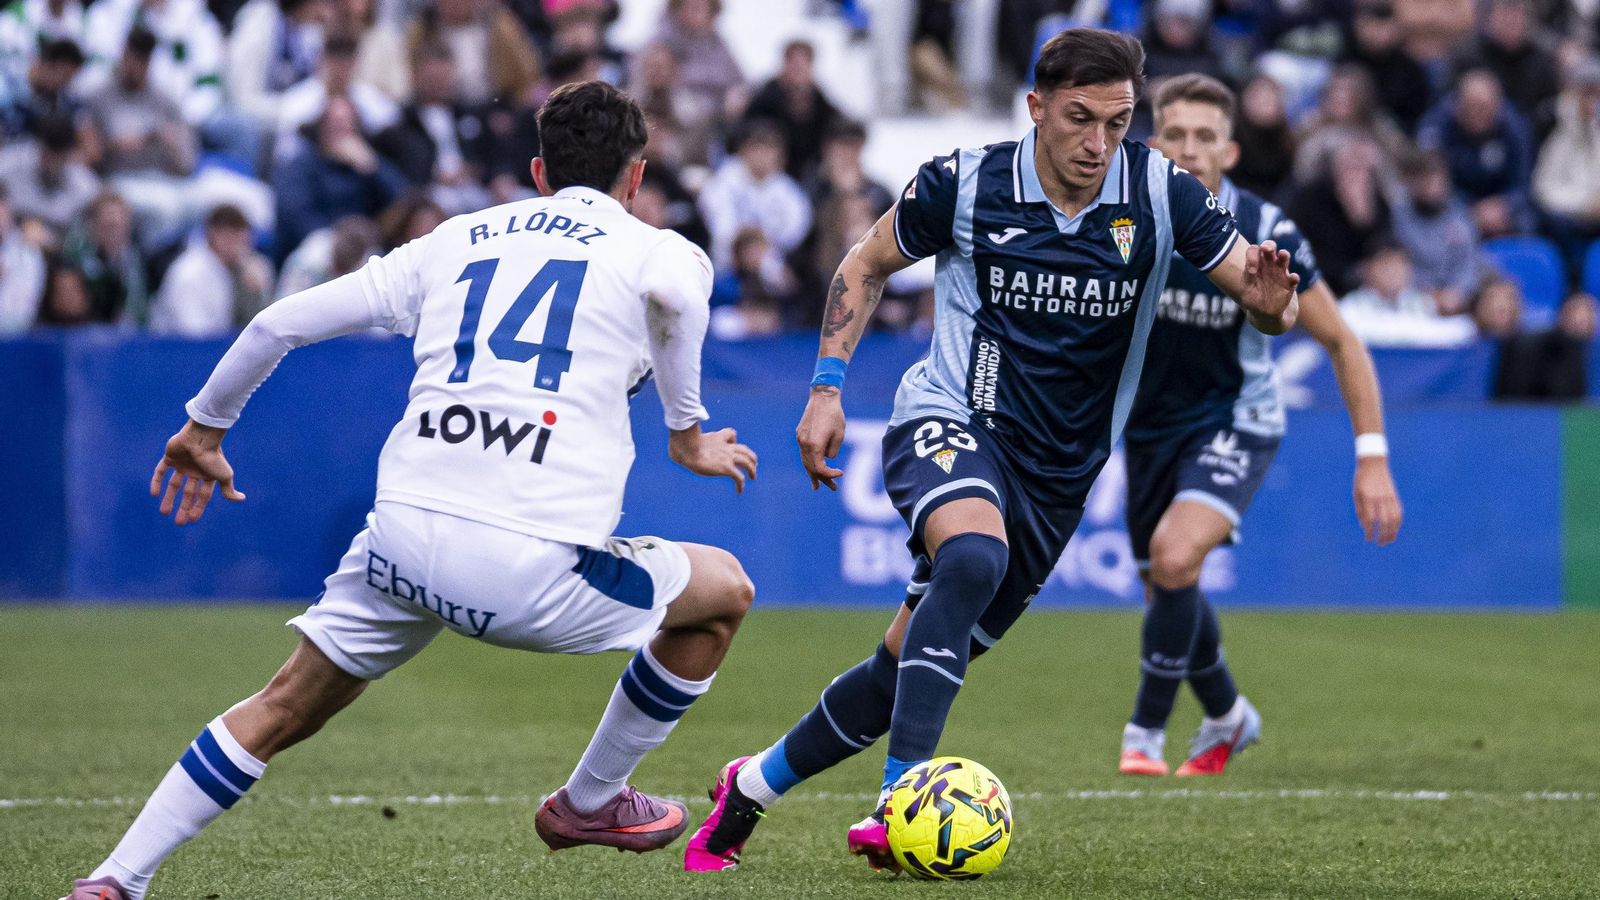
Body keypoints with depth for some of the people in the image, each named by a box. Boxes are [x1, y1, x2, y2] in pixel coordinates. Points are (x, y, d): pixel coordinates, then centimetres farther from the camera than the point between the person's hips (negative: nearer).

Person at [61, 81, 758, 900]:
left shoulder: (454, 240, 22)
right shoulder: (652, 249, 10)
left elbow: (281, 322, 21)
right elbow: (678, 291, -17)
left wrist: (204, 428, 36)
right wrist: (688, 432, -2)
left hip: (404, 537, 4)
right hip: (536, 567, -4)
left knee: (283, 711, 21)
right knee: (723, 591, 22)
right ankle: (590, 802, 33)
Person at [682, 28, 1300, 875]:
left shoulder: (1161, 193, -8)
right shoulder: (964, 184, -11)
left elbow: (1264, 300, -6)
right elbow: (865, 266, 6)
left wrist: (1269, 299, -30)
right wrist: (828, 384, -3)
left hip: (1057, 477, 3)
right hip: (951, 420, -3)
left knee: (907, 668, 6)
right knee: (974, 555, -37)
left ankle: (752, 787, 30)